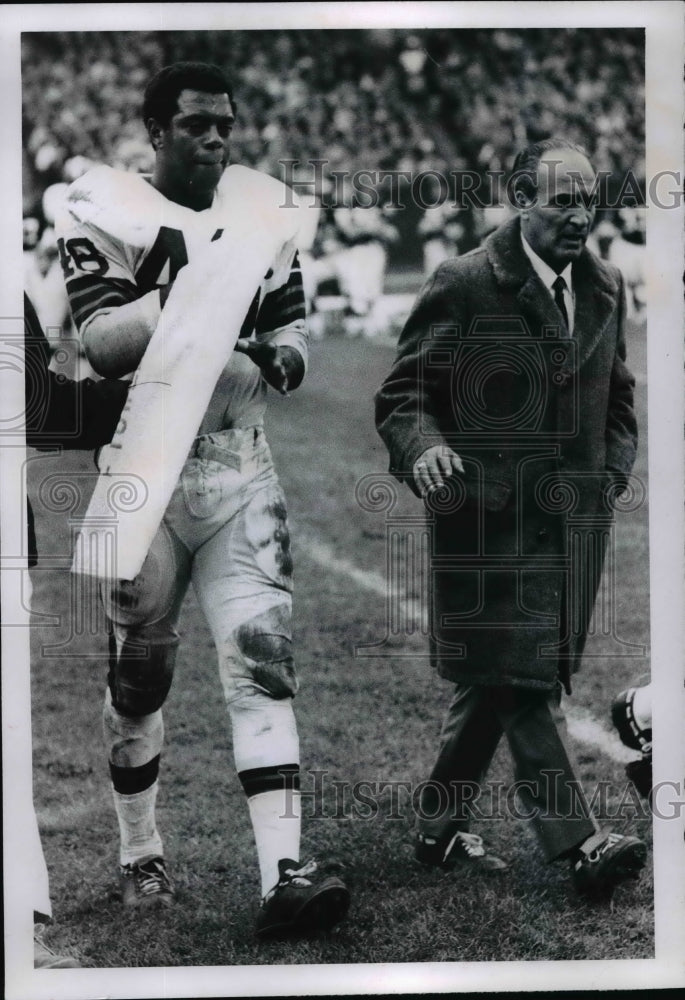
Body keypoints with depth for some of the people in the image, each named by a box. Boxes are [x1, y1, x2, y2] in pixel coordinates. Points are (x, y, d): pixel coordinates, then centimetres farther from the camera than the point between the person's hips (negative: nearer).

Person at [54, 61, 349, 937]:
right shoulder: (104, 211, -3)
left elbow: (293, 334, 11)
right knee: (139, 671, 7)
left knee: (261, 656, -9)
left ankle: (283, 876, -13)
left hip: (240, 471, 3)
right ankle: (139, 856, 26)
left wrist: (278, 357, -11)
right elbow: (104, 347, -14)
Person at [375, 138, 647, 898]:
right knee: (522, 679, -11)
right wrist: (424, 448, -26)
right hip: (491, 518, -6)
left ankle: (440, 827, 24)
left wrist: (612, 472, 10)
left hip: (575, 519, 6)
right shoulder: (465, 285, -7)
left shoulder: (605, 288, 12)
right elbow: (401, 393, -6)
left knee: (497, 681, 12)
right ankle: (575, 841, -10)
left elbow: (617, 395, 25)